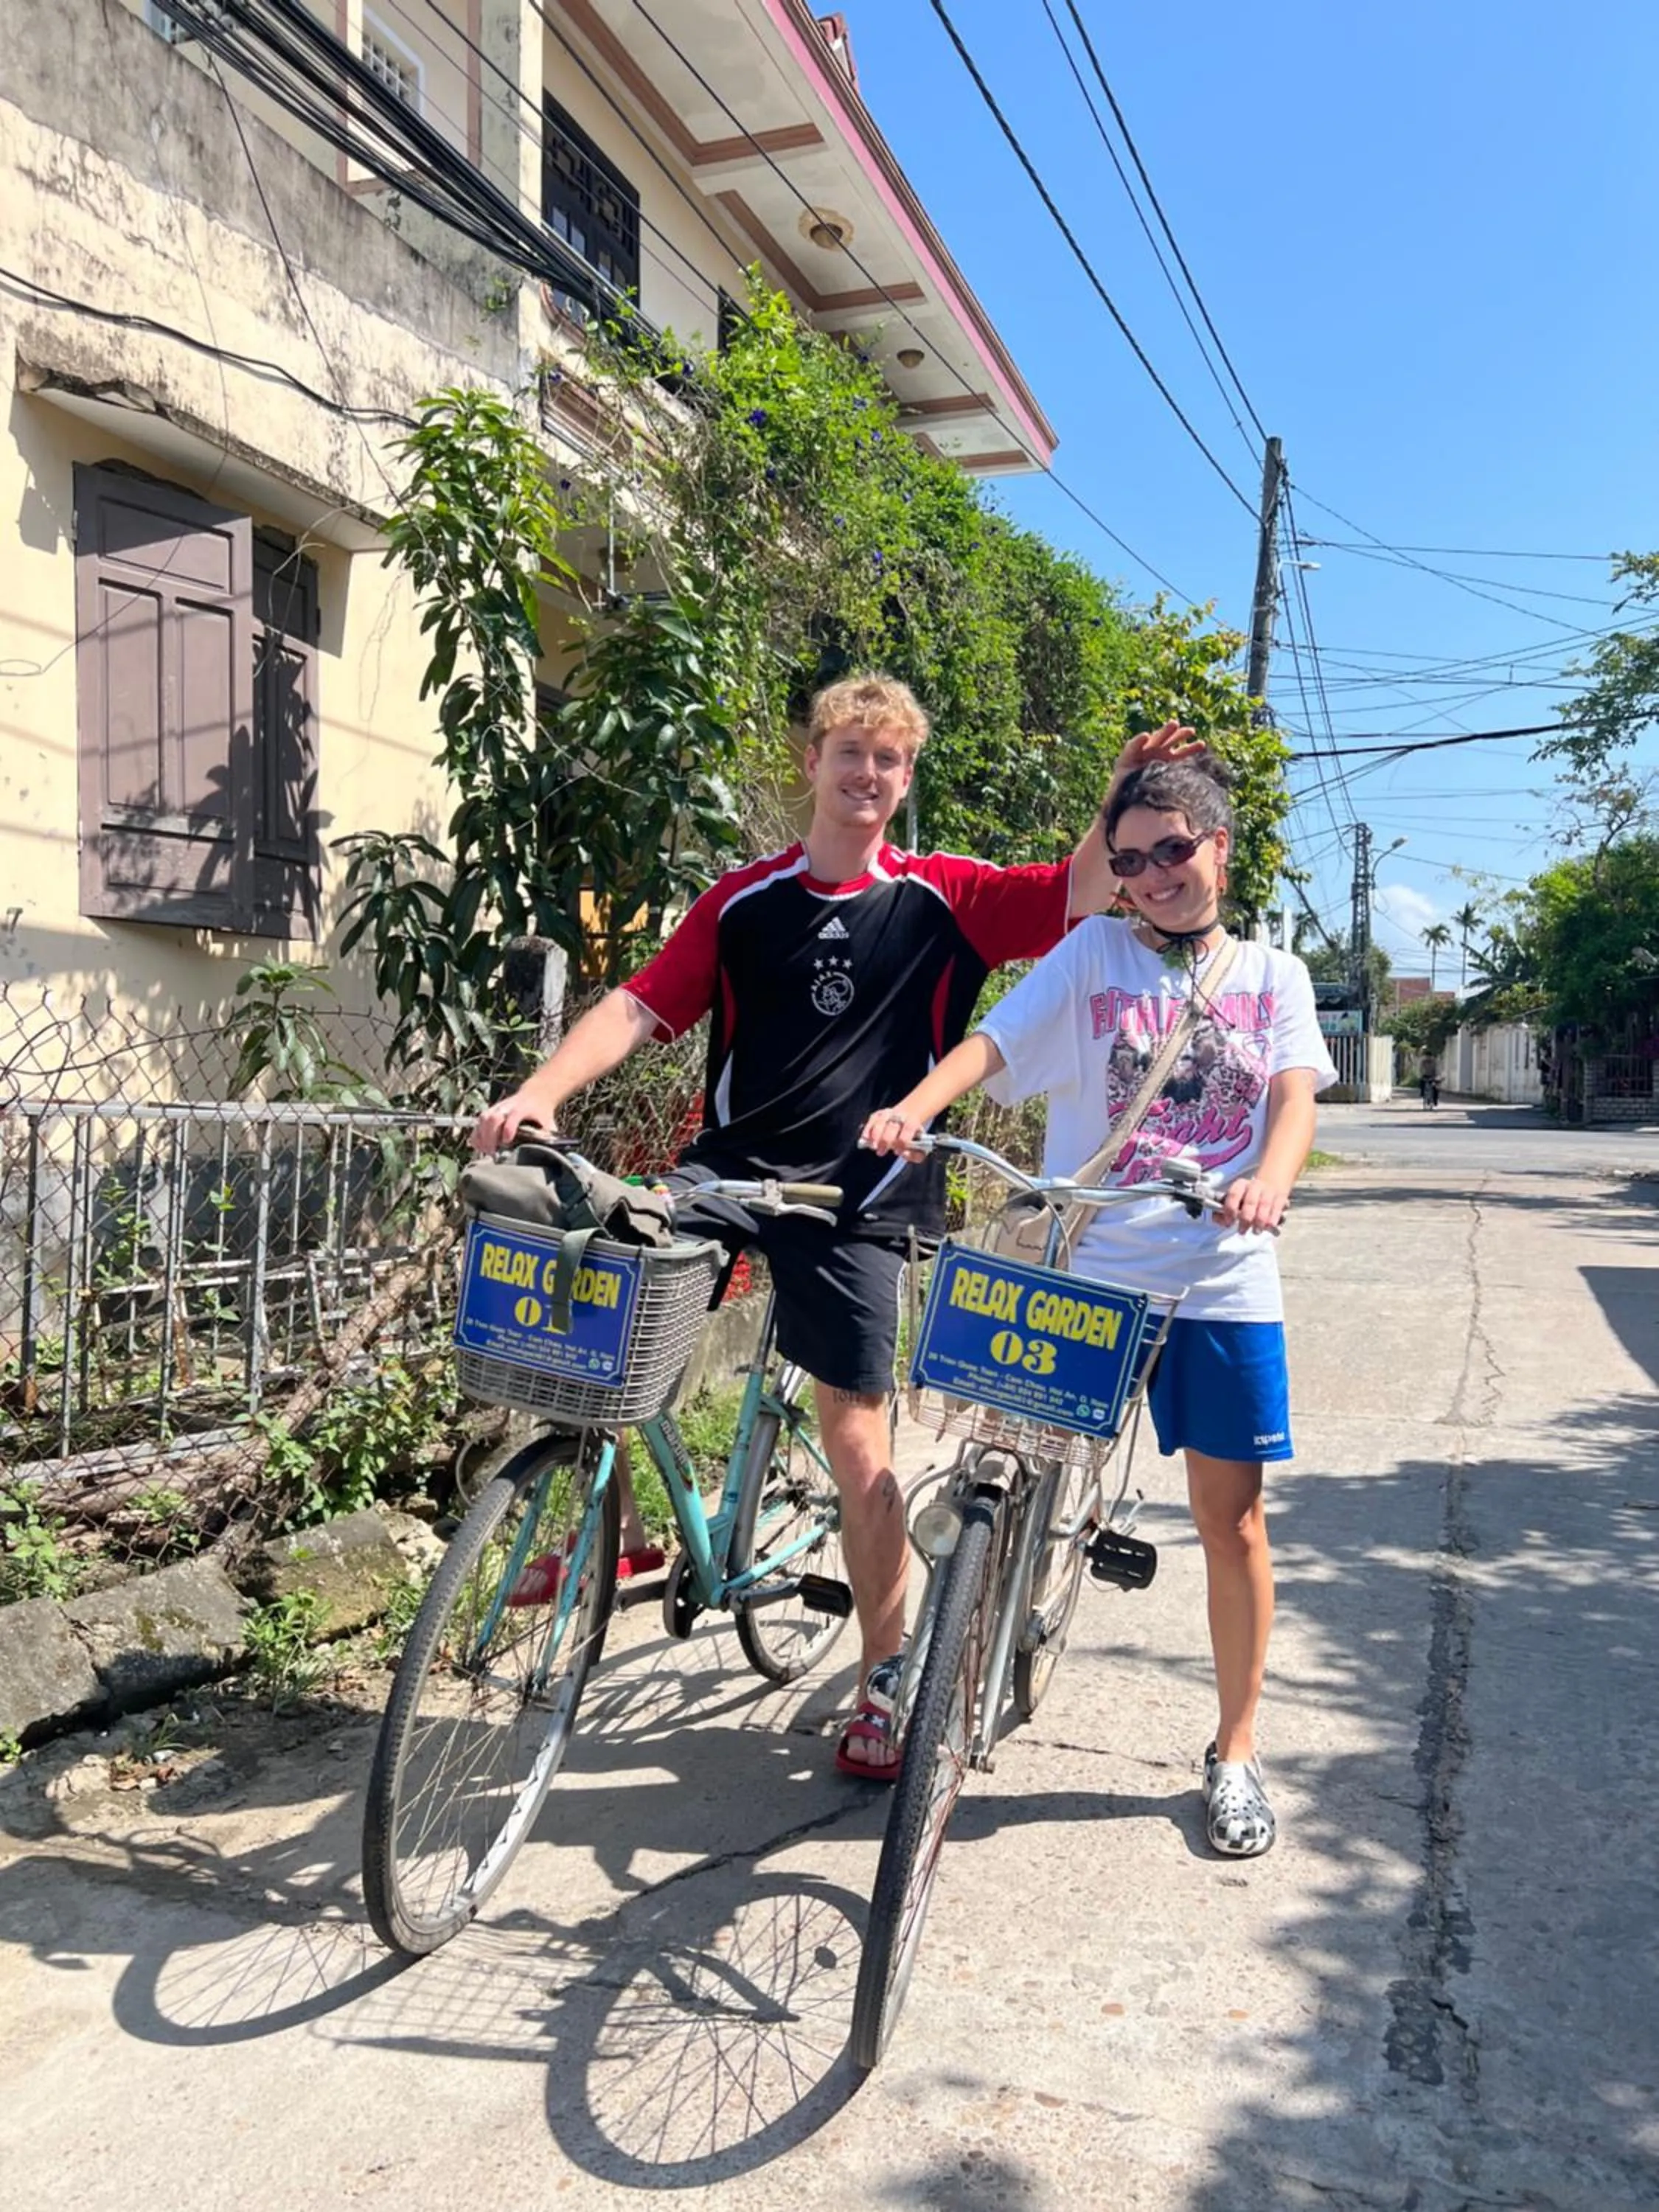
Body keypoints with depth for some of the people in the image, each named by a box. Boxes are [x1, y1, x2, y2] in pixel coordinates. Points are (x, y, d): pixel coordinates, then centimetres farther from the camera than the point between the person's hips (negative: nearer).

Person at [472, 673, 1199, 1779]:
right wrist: (539, 1091, -12)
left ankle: (887, 1680, 21)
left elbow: (1080, 893, -4)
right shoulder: (746, 899, 7)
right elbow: (641, 1005, 0)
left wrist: (1129, 793, -21)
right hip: (728, 1170, 2)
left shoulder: (942, 898, 4)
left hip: (858, 1201, -2)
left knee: (859, 1437, 2)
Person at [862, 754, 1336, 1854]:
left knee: (1232, 1517, 7)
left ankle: (1236, 1750, 26)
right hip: (1084, 1266, -1)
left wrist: (1270, 1178, -27)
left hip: (1222, 1281, 1)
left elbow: (1296, 1095, -4)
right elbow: (993, 1041, -5)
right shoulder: (1093, 953, 8)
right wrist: (915, 1105, -25)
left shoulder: (1275, 976, 12)